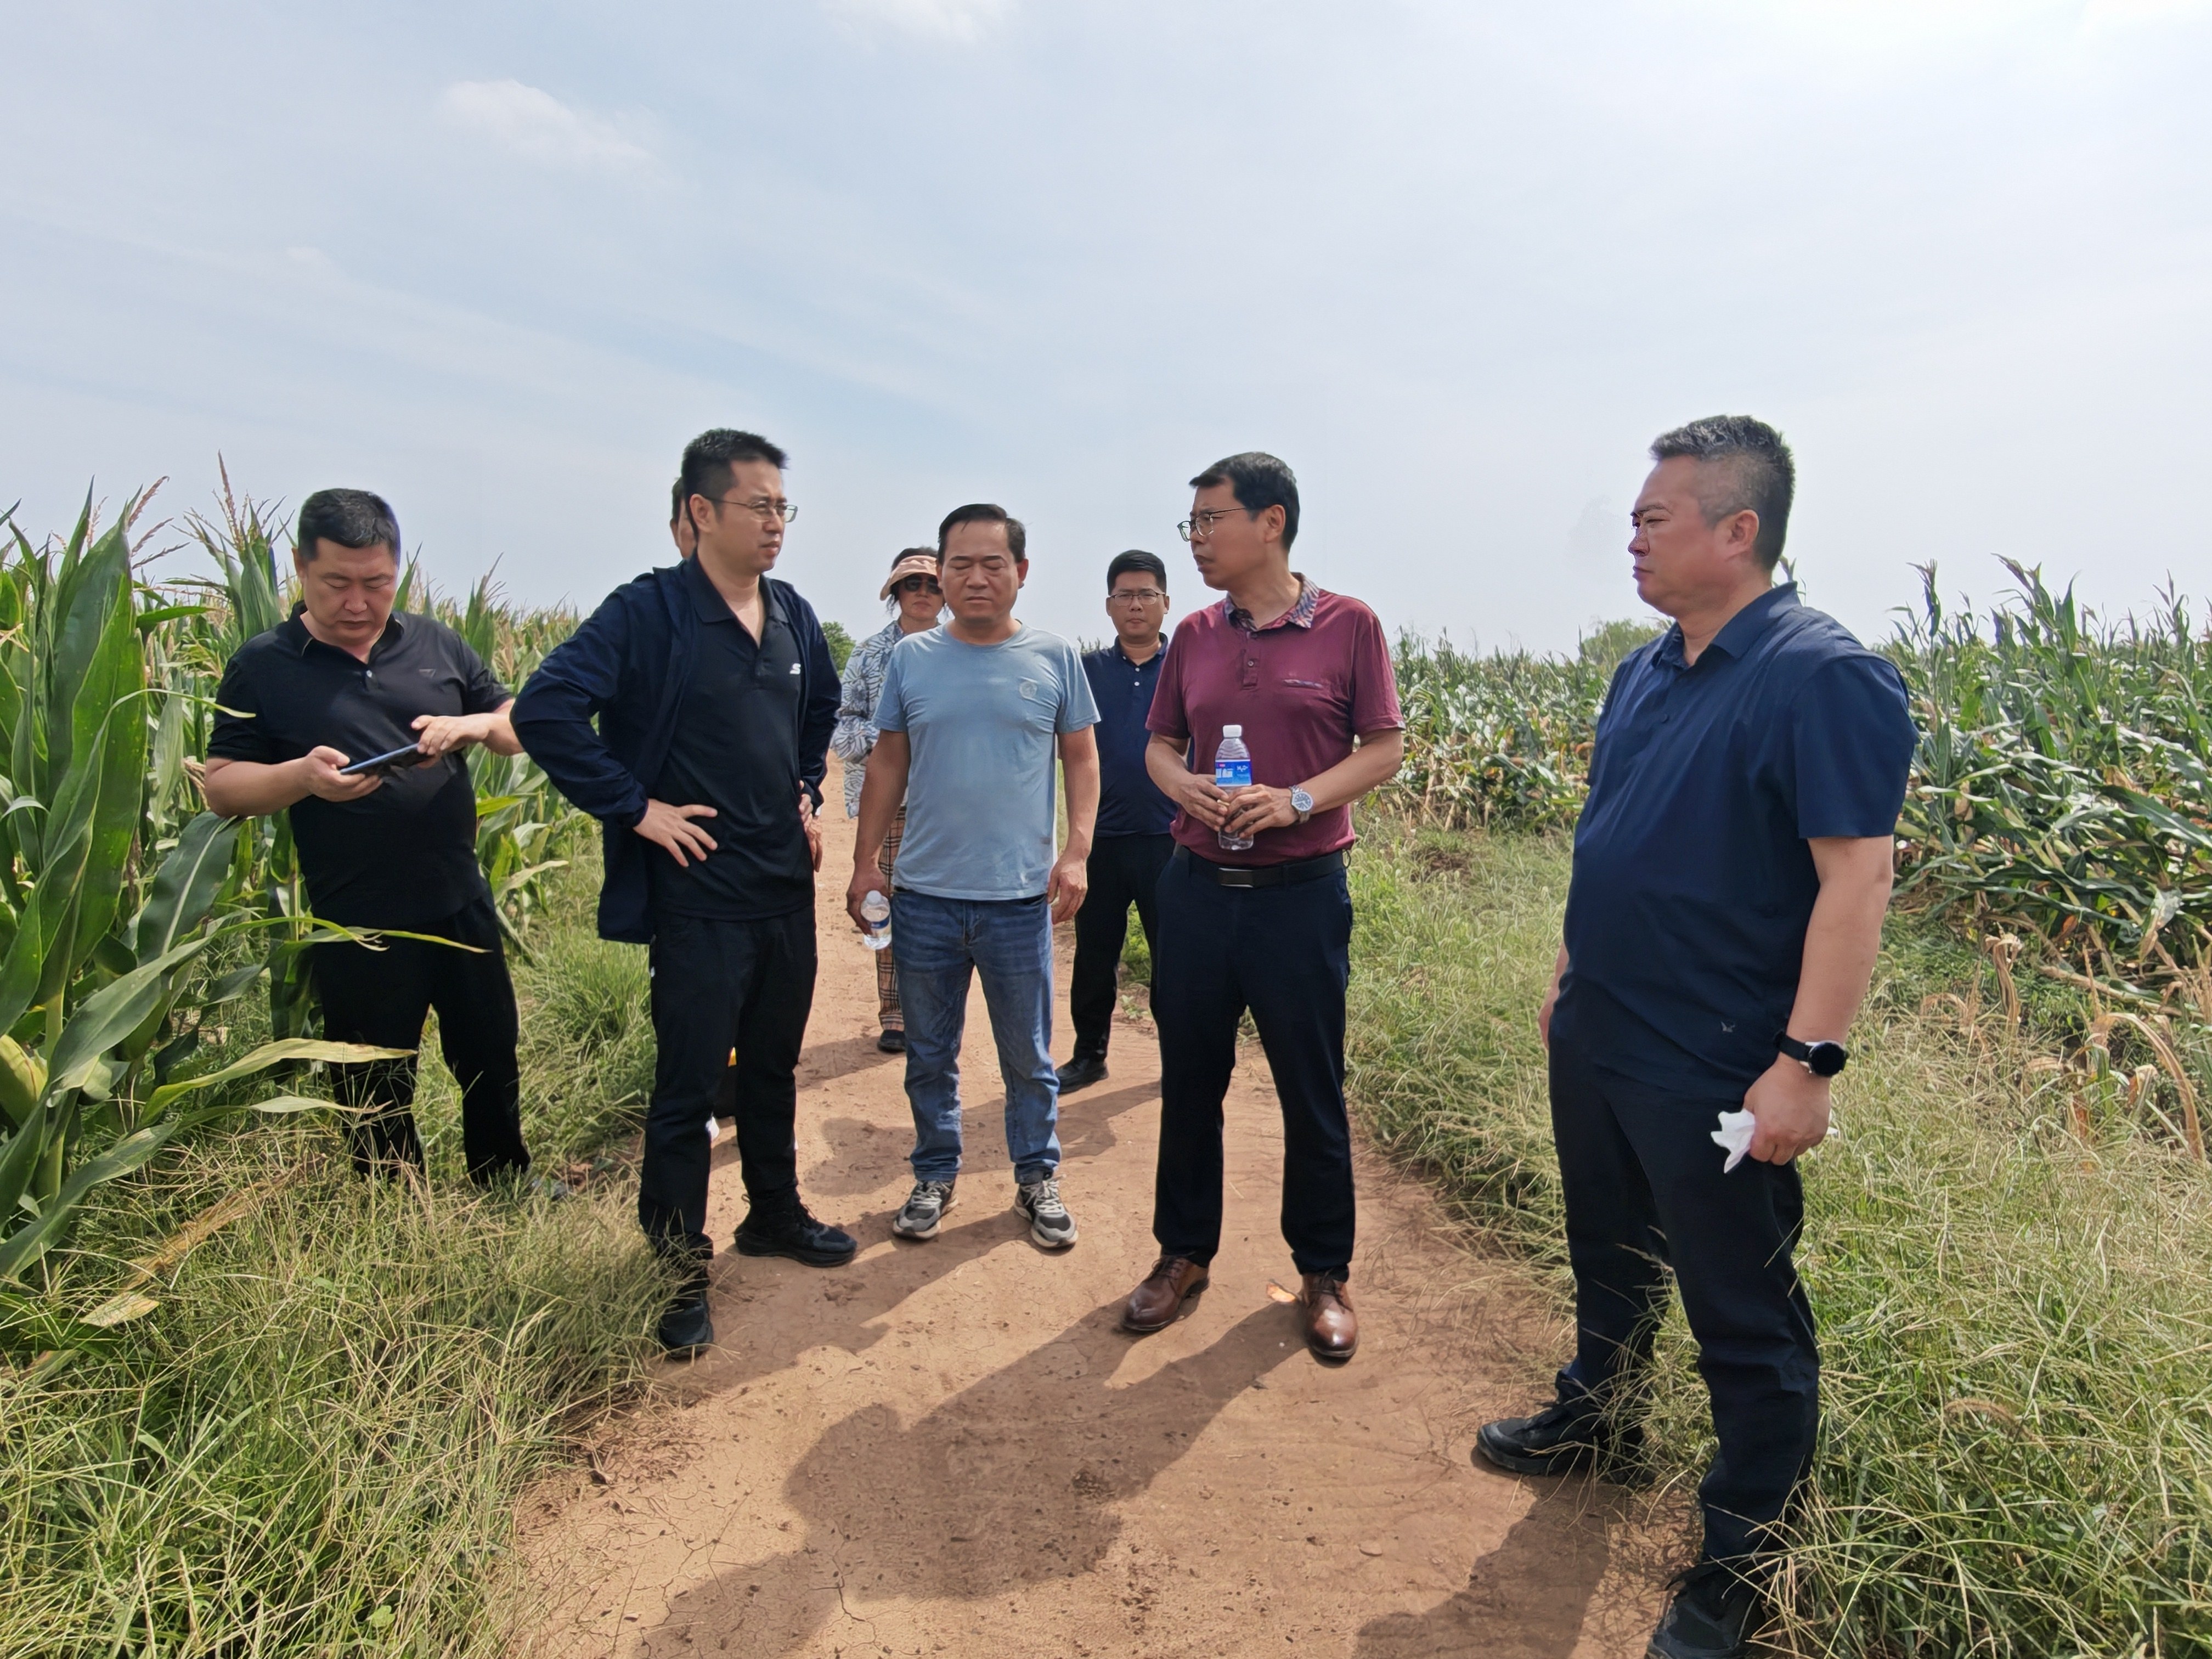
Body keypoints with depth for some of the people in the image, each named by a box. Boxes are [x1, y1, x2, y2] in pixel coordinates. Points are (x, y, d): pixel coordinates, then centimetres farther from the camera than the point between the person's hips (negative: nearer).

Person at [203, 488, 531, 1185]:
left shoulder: (436, 643, 4)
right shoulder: (261, 666, -3)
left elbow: (523, 727, 8)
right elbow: (222, 789, -3)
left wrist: (481, 723, -15)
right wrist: (302, 776, -24)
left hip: (462, 906, 3)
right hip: (355, 930, -2)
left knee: (491, 1062, 17)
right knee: (376, 1099, 12)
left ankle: (508, 1186, 38)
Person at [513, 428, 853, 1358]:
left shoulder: (793, 616, 8)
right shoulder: (648, 611, -13)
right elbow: (544, 711, -20)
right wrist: (636, 807, -18)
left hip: (788, 888, 6)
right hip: (699, 898, -6)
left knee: (773, 1066, 20)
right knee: (687, 1088, 4)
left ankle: (775, 1214, 38)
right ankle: (677, 1270, 20)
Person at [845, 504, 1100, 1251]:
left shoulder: (1054, 657, 0)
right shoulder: (911, 657, 3)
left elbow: (1082, 758, 4)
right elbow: (887, 765, 8)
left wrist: (1076, 853, -7)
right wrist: (865, 863, 5)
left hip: (1020, 899, -1)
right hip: (923, 896, 2)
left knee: (1029, 1058, 11)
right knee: (930, 1055, 15)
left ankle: (1037, 1178, 30)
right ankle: (935, 1176, 33)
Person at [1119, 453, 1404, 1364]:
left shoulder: (1348, 625, -4)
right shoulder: (1195, 635, 8)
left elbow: (1385, 747, -4)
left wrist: (1298, 799, -19)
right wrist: (1181, 784, -9)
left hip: (1301, 892, -4)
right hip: (1196, 887, 4)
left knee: (1312, 1091, 8)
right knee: (1188, 1081, 13)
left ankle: (1324, 1272, 27)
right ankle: (1184, 1253, 31)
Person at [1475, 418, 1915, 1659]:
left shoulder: (1823, 676, -17)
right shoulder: (1647, 672, 9)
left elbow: (1858, 876, -21)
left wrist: (1807, 1061, -24)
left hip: (1718, 1072, -8)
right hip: (1597, 1040, 8)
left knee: (1746, 1320, 8)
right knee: (1609, 1259, 25)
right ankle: (1598, 1423, 48)